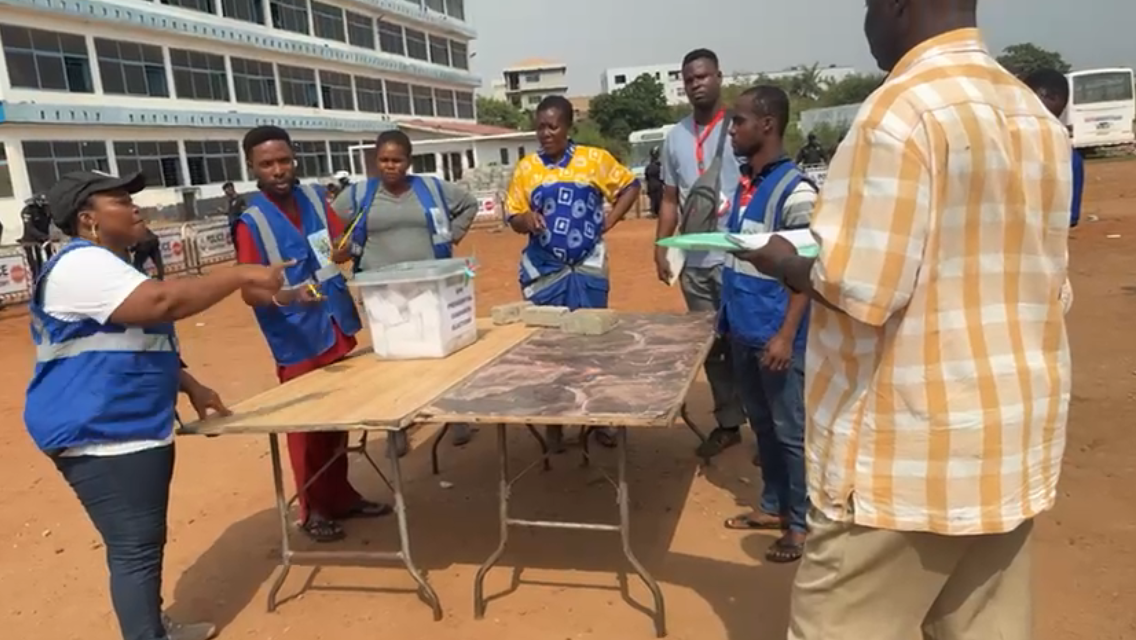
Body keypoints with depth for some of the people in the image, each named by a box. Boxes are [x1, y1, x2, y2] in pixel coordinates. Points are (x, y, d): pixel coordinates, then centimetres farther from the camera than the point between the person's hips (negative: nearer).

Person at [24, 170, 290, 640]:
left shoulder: (109, 265, 17)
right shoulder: (82, 265, -19)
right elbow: (162, 302, -34)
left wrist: (191, 387, 15)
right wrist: (242, 276, -26)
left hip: (136, 429, 11)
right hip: (102, 437, -11)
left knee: (145, 544, 21)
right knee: (135, 550, -3)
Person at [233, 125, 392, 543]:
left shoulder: (313, 197, 2)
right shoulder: (251, 222, -14)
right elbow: (249, 292, -19)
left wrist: (342, 250, -11)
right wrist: (286, 296, -39)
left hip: (338, 329, 6)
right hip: (298, 341, -5)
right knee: (308, 427, 6)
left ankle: (341, 495, 32)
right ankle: (313, 510, 22)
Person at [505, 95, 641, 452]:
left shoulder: (595, 158, 1)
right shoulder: (526, 167, 4)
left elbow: (630, 186, 11)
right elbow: (512, 217, 5)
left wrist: (610, 221, 0)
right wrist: (526, 220, -17)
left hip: (587, 269, -1)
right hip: (544, 271, 1)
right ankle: (554, 423, 16)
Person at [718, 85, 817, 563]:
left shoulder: (795, 191, -15)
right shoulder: (744, 184, 9)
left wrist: (786, 335, -20)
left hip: (775, 336, -8)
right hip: (742, 331, 8)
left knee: (791, 431, 5)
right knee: (762, 426, 19)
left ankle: (801, 525, 19)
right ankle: (772, 507, 34)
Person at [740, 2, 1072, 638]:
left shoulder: (903, 109, -16)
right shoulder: (1038, 116, 10)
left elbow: (860, 292, -22)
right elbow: (1030, 279, 17)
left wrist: (784, 263, -2)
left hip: (913, 446, -8)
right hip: (1017, 433, 9)